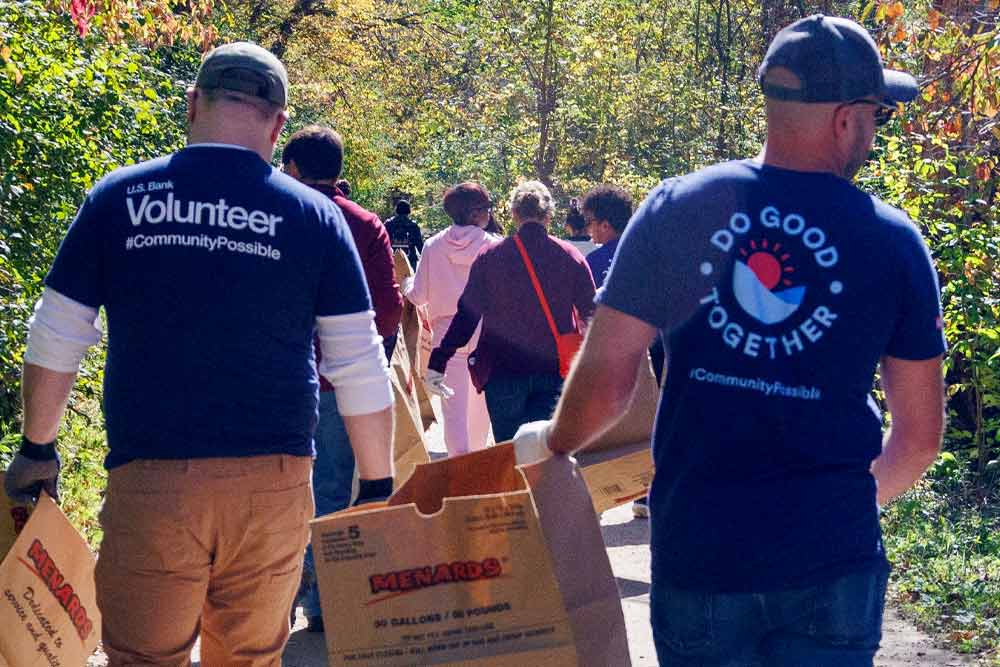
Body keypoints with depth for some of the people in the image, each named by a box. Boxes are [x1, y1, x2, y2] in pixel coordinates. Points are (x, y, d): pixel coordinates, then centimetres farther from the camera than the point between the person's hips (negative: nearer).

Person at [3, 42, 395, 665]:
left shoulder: (118, 199, 3)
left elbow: (55, 341, 7)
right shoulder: (313, 215, 2)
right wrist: (379, 487, 10)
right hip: (273, 481, 1)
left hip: (149, 479, -1)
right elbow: (360, 368, 2)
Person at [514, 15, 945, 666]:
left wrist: (551, 441, 14)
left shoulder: (677, 209, -5)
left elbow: (605, 377, -6)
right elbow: (919, 434, 3)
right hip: (833, 564, -1)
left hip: (697, 557, 1)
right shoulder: (893, 240, -4)